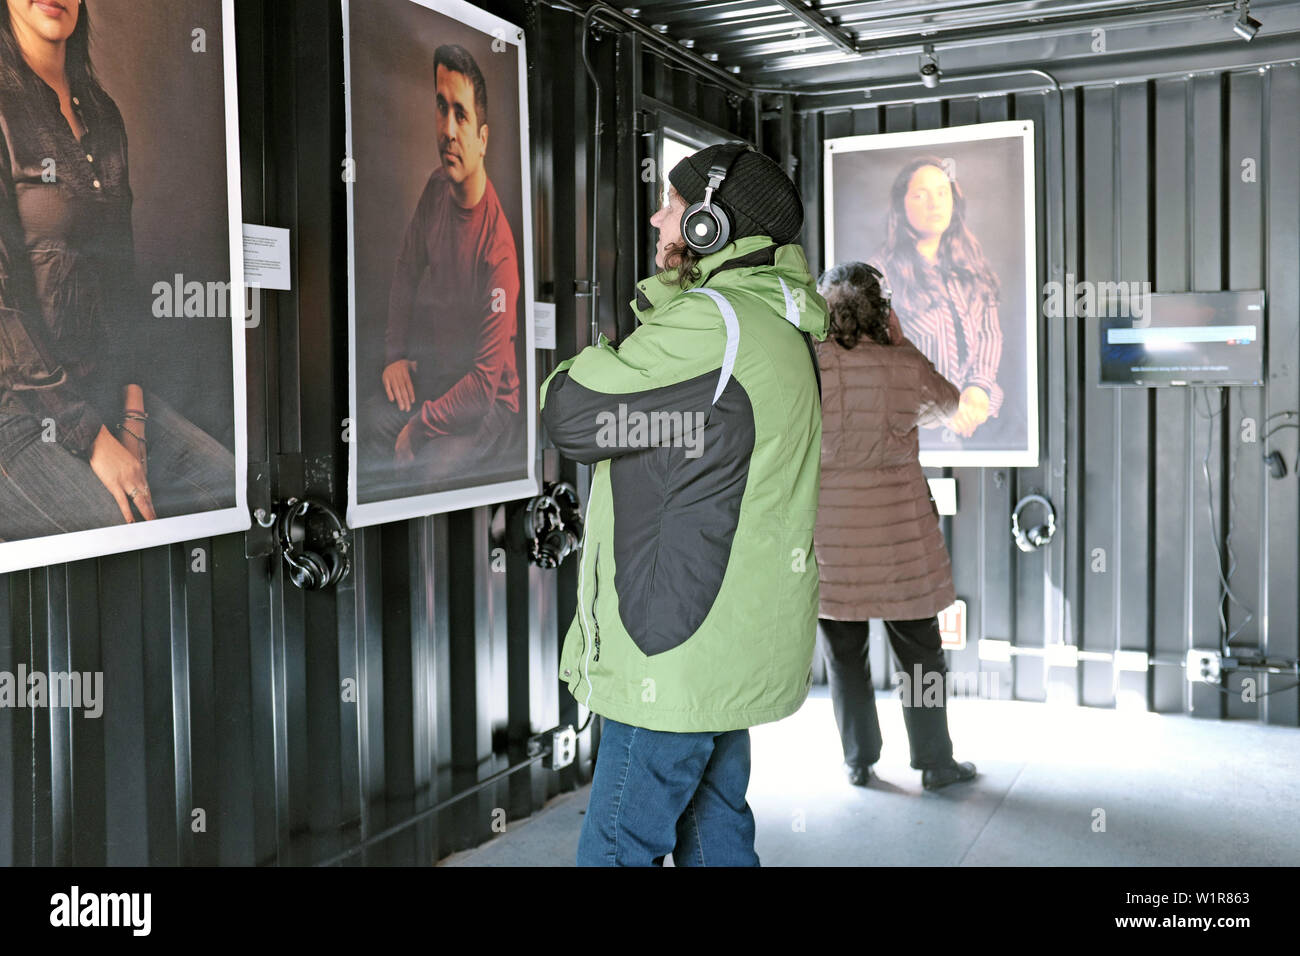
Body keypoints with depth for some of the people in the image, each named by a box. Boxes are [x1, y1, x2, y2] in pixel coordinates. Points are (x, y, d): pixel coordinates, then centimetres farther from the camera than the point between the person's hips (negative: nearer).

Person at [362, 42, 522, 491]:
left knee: (435, 467, -27)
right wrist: (395, 354, 3)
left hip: (490, 403, -7)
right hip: (435, 374, 7)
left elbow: (486, 383, -23)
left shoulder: (498, 245, -25)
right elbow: (407, 274, 14)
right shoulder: (436, 189, -3)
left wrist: (419, 427, -21)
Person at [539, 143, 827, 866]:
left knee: (616, 850, -1)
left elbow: (571, 413, -14)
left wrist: (598, 354, 3)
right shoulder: (776, 326, 14)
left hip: (680, 651, -10)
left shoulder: (710, 325, -18)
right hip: (736, 649, 10)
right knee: (716, 838, 19)